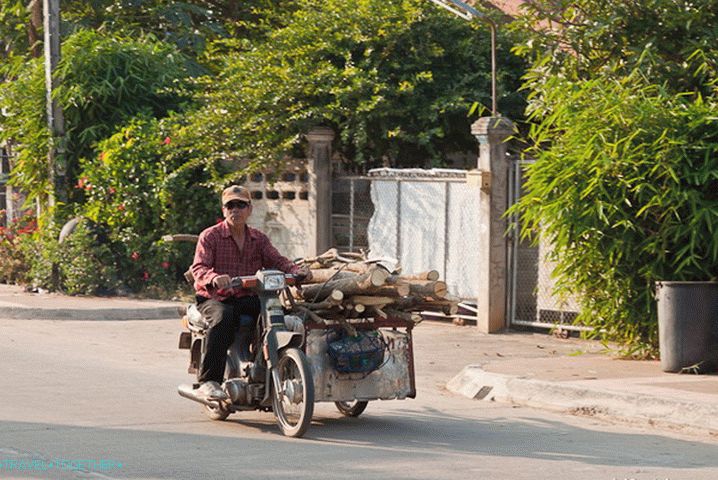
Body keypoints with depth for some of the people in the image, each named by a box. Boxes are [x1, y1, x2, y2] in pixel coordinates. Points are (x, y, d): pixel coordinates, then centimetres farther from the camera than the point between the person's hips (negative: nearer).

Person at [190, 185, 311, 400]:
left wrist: (296, 270, -21)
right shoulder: (210, 236, -1)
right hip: (215, 299, -4)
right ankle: (208, 380, -36)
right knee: (223, 317, -38)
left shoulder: (258, 239, 14)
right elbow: (198, 268, -14)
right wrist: (214, 278, -38)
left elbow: (277, 261, 2)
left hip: (247, 299, 4)